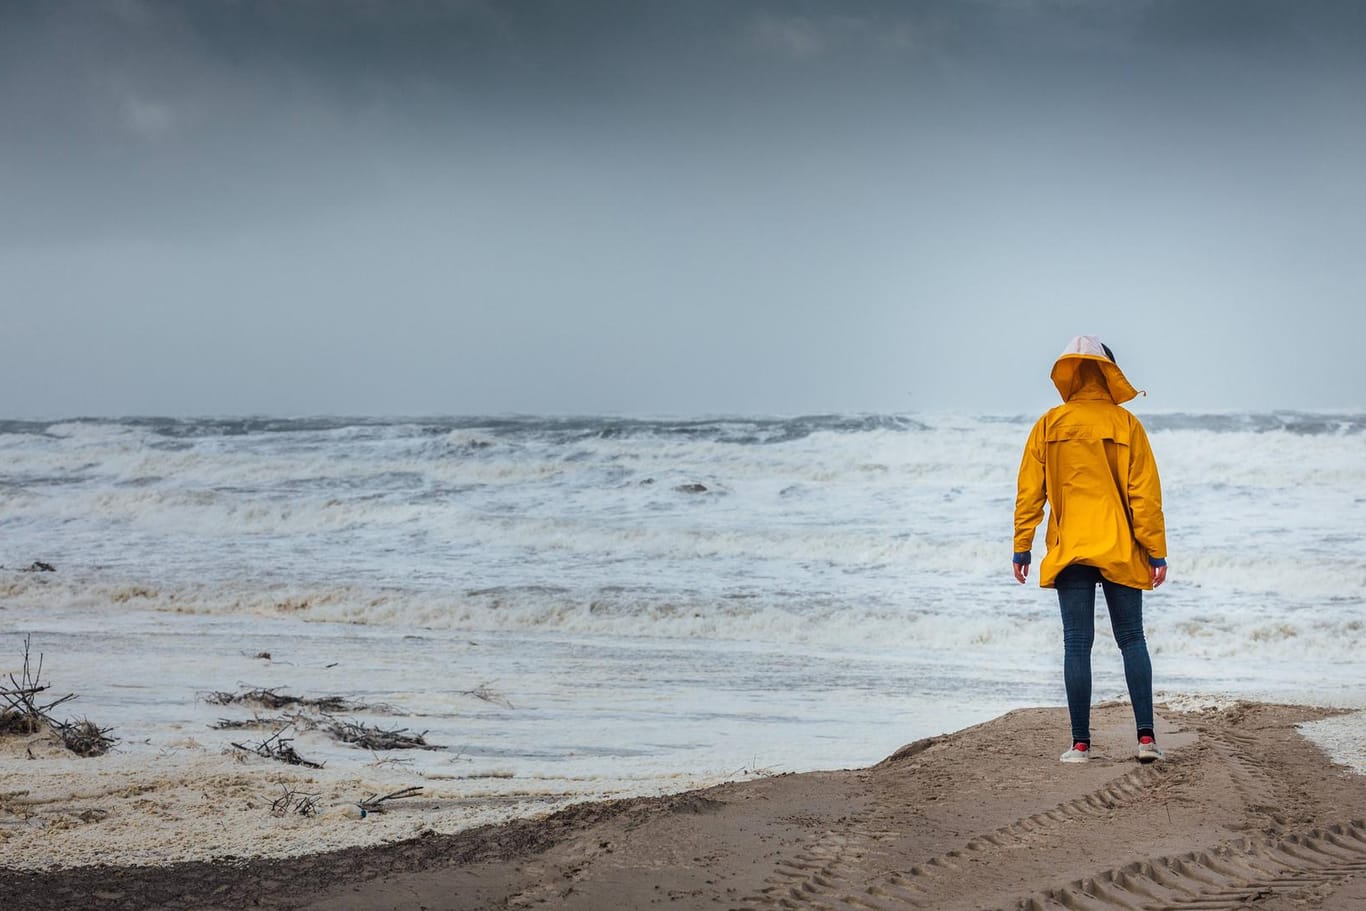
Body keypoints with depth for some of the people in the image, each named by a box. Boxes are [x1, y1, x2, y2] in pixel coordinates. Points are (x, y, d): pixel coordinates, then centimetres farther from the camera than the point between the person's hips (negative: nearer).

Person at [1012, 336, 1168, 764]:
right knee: (1132, 640, 9)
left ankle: (1081, 744, 1)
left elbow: (1030, 491, 2)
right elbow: (1145, 492, -3)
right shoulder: (1125, 424, -2)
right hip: (1120, 552, 0)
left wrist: (1022, 548, 8)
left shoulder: (1049, 426, 1)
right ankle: (1146, 737, 1)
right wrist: (1156, 552, 0)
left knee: (1077, 645, 2)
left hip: (1069, 552, 0)